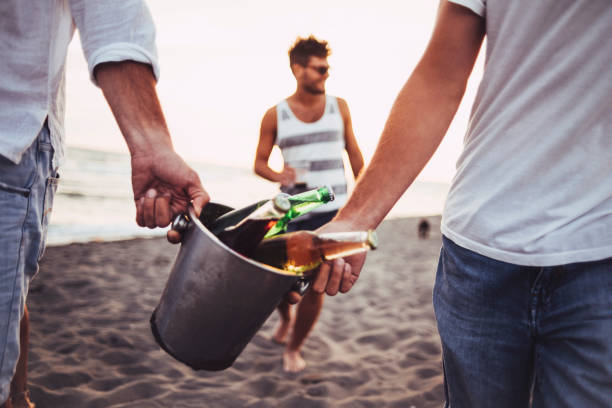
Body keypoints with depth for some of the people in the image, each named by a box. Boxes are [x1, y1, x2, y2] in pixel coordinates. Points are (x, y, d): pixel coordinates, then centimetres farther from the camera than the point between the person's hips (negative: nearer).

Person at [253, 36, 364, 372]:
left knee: (315, 286, -4)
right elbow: (259, 163, 4)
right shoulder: (275, 116, 0)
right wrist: (278, 176, -18)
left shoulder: (339, 107, 5)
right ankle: (286, 319, 43)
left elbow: (354, 154, 13)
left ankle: (294, 348, 19)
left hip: (331, 210, 0)